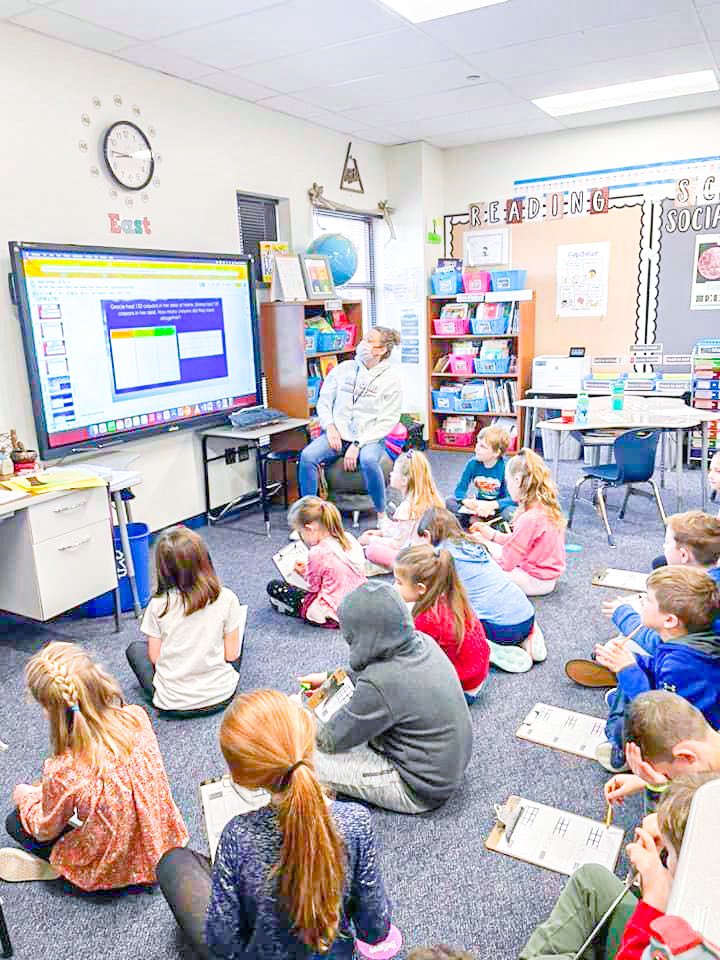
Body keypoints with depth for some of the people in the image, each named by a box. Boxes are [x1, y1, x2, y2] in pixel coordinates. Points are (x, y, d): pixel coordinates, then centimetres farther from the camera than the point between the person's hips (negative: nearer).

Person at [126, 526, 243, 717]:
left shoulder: (158, 605, -15)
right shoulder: (226, 598, -16)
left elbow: (155, 657, -5)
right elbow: (232, 654, -8)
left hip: (172, 701, 0)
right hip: (221, 695, 0)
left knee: (135, 648, 25)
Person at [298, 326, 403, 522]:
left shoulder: (391, 378, -3)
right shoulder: (344, 368, 9)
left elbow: (387, 421, -7)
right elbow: (324, 401, 12)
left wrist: (358, 444, -17)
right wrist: (329, 427, -7)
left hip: (369, 438, -3)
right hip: (338, 434, 4)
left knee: (368, 460, -37)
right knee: (307, 456, -24)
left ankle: (381, 515, -16)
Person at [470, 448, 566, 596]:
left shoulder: (529, 518, -28)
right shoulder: (546, 506, 0)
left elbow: (506, 562, -21)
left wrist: (484, 542, -6)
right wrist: (493, 535, 6)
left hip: (536, 581, -9)